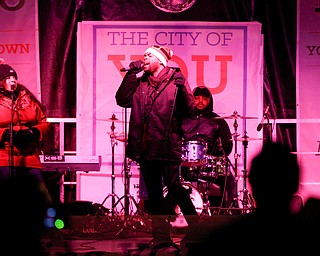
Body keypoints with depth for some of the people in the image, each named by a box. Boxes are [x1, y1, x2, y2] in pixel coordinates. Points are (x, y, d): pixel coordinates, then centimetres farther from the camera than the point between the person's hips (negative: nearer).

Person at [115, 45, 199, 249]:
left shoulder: (175, 80, 1)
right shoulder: (140, 83, 15)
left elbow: (190, 108, -6)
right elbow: (123, 100, 2)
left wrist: (181, 87, -22)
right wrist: (132, 74, 1)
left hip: (167, 146, -5)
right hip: (145, 146, 5)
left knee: (174, 188, -9)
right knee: (154, 193, 7)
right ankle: (162, 235, 12)